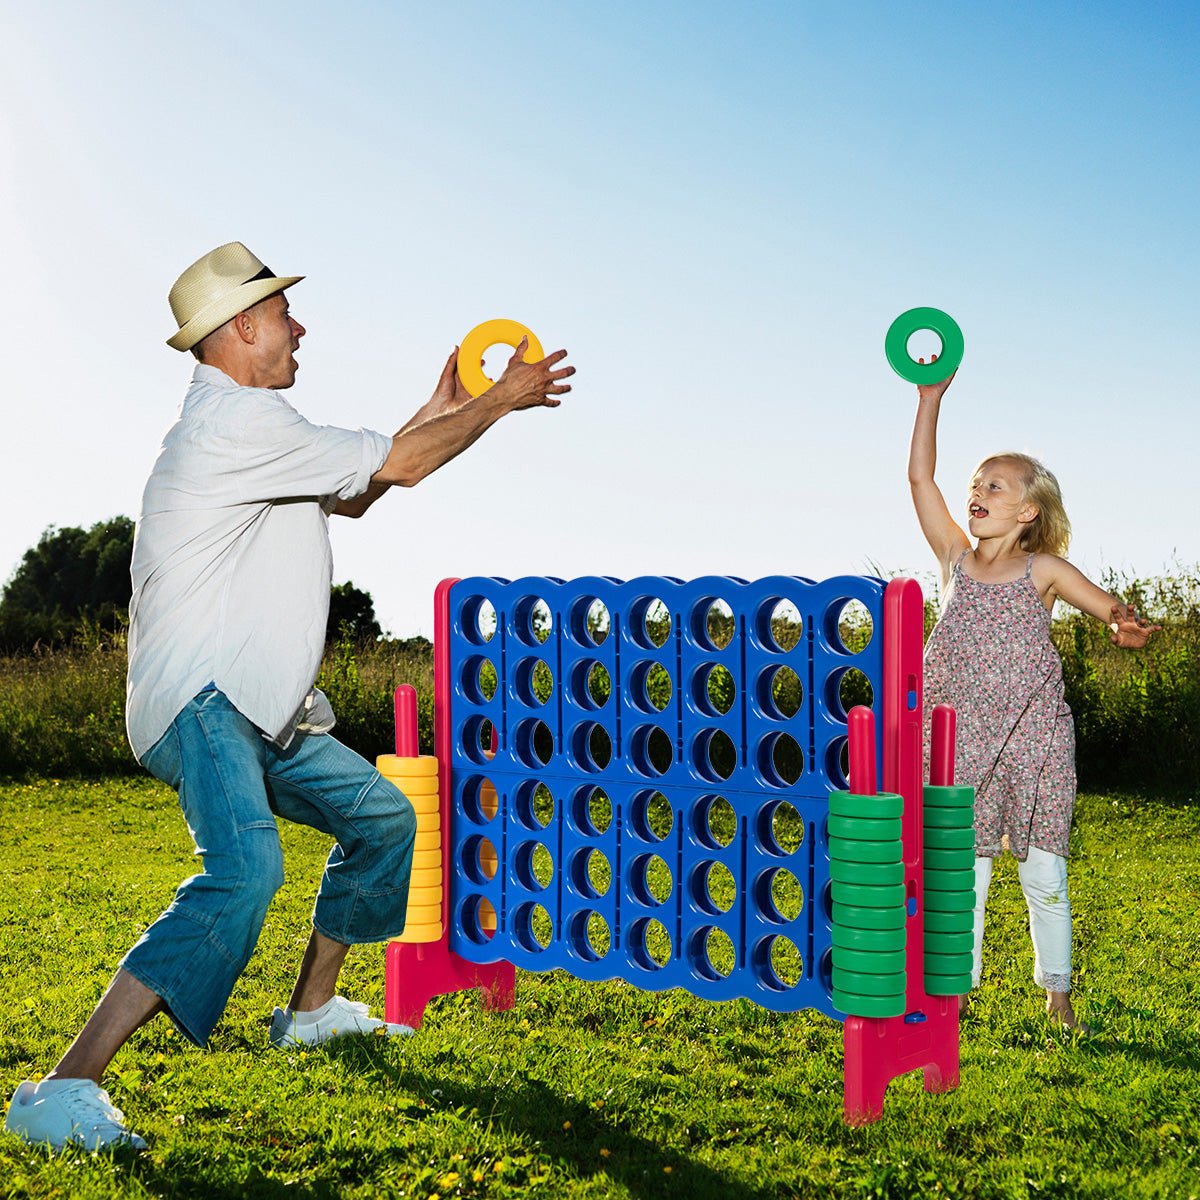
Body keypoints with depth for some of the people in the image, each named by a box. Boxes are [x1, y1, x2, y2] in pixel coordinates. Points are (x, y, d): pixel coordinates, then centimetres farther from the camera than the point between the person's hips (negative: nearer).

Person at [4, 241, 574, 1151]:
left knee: (382, 818, 22)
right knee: (245, 870, -32)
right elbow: (397, 466, -10)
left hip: (263, 711, 11)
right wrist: (502, 400, 4)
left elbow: (348, 495, 31)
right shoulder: (241, 418, -14)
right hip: (201, 705, -11)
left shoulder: (246, 427, 20)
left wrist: (438, 410, 28)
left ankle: (312, 1008, 33)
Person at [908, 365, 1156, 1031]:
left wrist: (1126, 626, -27)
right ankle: (956, 989, 19)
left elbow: (1115, 610, -3)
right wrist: (930, 398, -2)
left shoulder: (1042, 569, 0)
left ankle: (1056, 990, 23)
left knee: (1044, 875, 7)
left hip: (1035, 738, -1)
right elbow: (921, 477, 0)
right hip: (965, 744, 2)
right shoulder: (956, 557, 5)